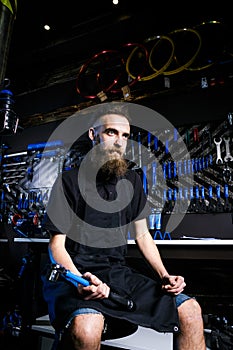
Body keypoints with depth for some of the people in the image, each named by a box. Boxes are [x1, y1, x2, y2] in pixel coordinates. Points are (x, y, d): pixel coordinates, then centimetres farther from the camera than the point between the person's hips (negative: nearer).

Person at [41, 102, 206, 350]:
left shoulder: (132, 181, 11)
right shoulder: (69, 181, -5)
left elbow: (142, 235, 14)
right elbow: (57, 244, -7)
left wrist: (164, 275, -1)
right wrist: (79, 281, -25)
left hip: (118, 272, 5)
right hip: (76, 274, -4)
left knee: (190, 311, -10)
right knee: (86, 330, -37)